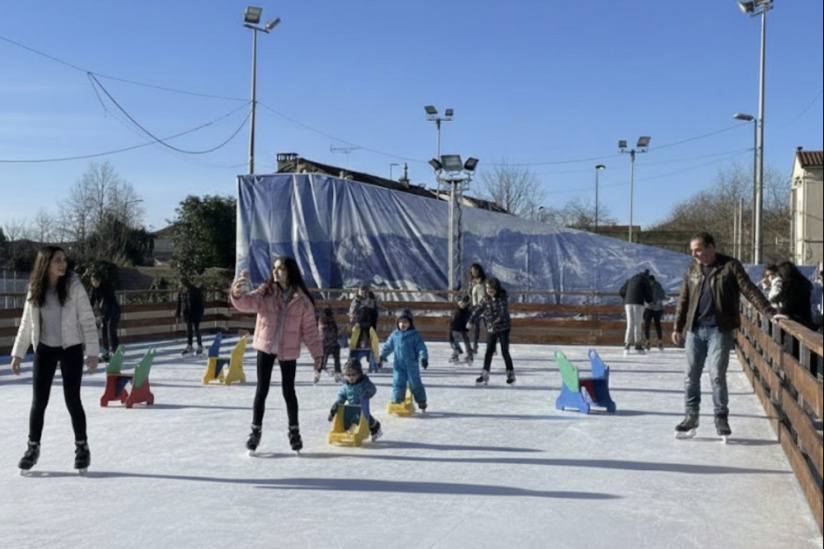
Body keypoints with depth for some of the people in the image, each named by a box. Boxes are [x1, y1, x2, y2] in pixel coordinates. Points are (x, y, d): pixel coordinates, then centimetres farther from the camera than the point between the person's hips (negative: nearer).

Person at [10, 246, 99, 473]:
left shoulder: (74, 286, -10)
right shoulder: (35, 289, -2)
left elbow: (87, 320, -10)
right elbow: (26, 323, 7)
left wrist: (92, 351, -14)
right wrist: (18, 353, 5)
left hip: (71, 349, -3)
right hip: (45, 350, 3)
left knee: (72, 401, 0)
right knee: (38, 401, 6)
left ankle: (82, 447, 17)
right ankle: (33, 447, 23)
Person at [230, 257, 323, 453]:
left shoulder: (302, 299, -4)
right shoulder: (265, 292, -3)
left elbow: (309, 328, -1)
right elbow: (247, 303, -19)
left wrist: (317, 352, -4)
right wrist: (237, 294, -41)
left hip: (288, 351, 0)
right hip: (265, 347, 1)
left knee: (288, 392, 8)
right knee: (261, 390, 5)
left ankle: (294, 431, 24)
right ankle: (256, 431, 17)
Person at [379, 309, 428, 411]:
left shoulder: (414, 335, -3)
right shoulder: (394, 335, 8)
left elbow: (421, 347, -8)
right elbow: (388, 346, 16)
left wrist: (423, 358, -20)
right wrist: (382, 356, 8)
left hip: (412, 365, -3)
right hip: (398, 365, 3)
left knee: (415, 383, 2)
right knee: (398, 382, -2)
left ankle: (421, 402, 20)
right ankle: (397, 401, 7)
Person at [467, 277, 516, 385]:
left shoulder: (502, 299, -12)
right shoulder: (486, 300, 3)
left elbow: (503, 312, -22)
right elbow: (479, 310, 3)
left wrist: (495, 322, -33)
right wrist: (471, 320, -6)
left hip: (503, 328, -4)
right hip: (491, 330, 4)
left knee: (505, 352, 1)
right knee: (489, 352, 4)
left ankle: (511, 374, 15)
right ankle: (485, 375, 7)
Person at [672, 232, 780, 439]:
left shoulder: (730, 266, -5)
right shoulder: (692, 269, 8)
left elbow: (750, 290, -8)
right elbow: (684, 300, 12)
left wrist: (770, 313, -17)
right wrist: (678, 327, 9)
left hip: (719, 330, -4)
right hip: (694, 330, 4)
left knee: (717, 376, -4)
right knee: (691, 376, 7)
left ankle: (721, 418, 11)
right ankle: (691, 416, 19)